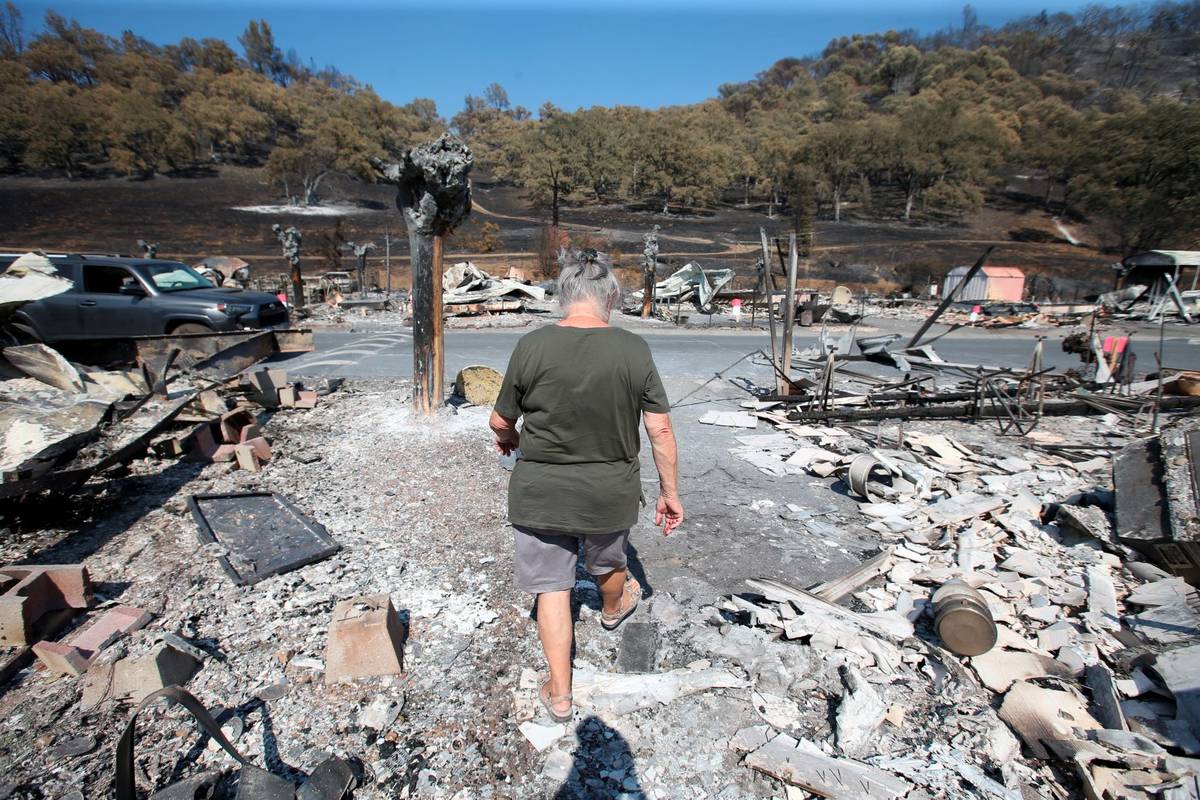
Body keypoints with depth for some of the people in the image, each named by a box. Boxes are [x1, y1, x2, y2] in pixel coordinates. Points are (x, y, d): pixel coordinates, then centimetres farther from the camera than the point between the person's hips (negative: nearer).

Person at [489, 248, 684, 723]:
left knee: (551, 586, 15)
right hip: (610, 493, 2)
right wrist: (670, 491, 4)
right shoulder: (633, 350, -12)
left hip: (541, 493, -1)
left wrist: (507, 438, 20)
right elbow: (660, 428, -8)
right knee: (606, 562, 30)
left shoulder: (531, 347, -14)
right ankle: (613, 609, 61)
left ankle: (559, 693, 27)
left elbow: (501, 422, -3)